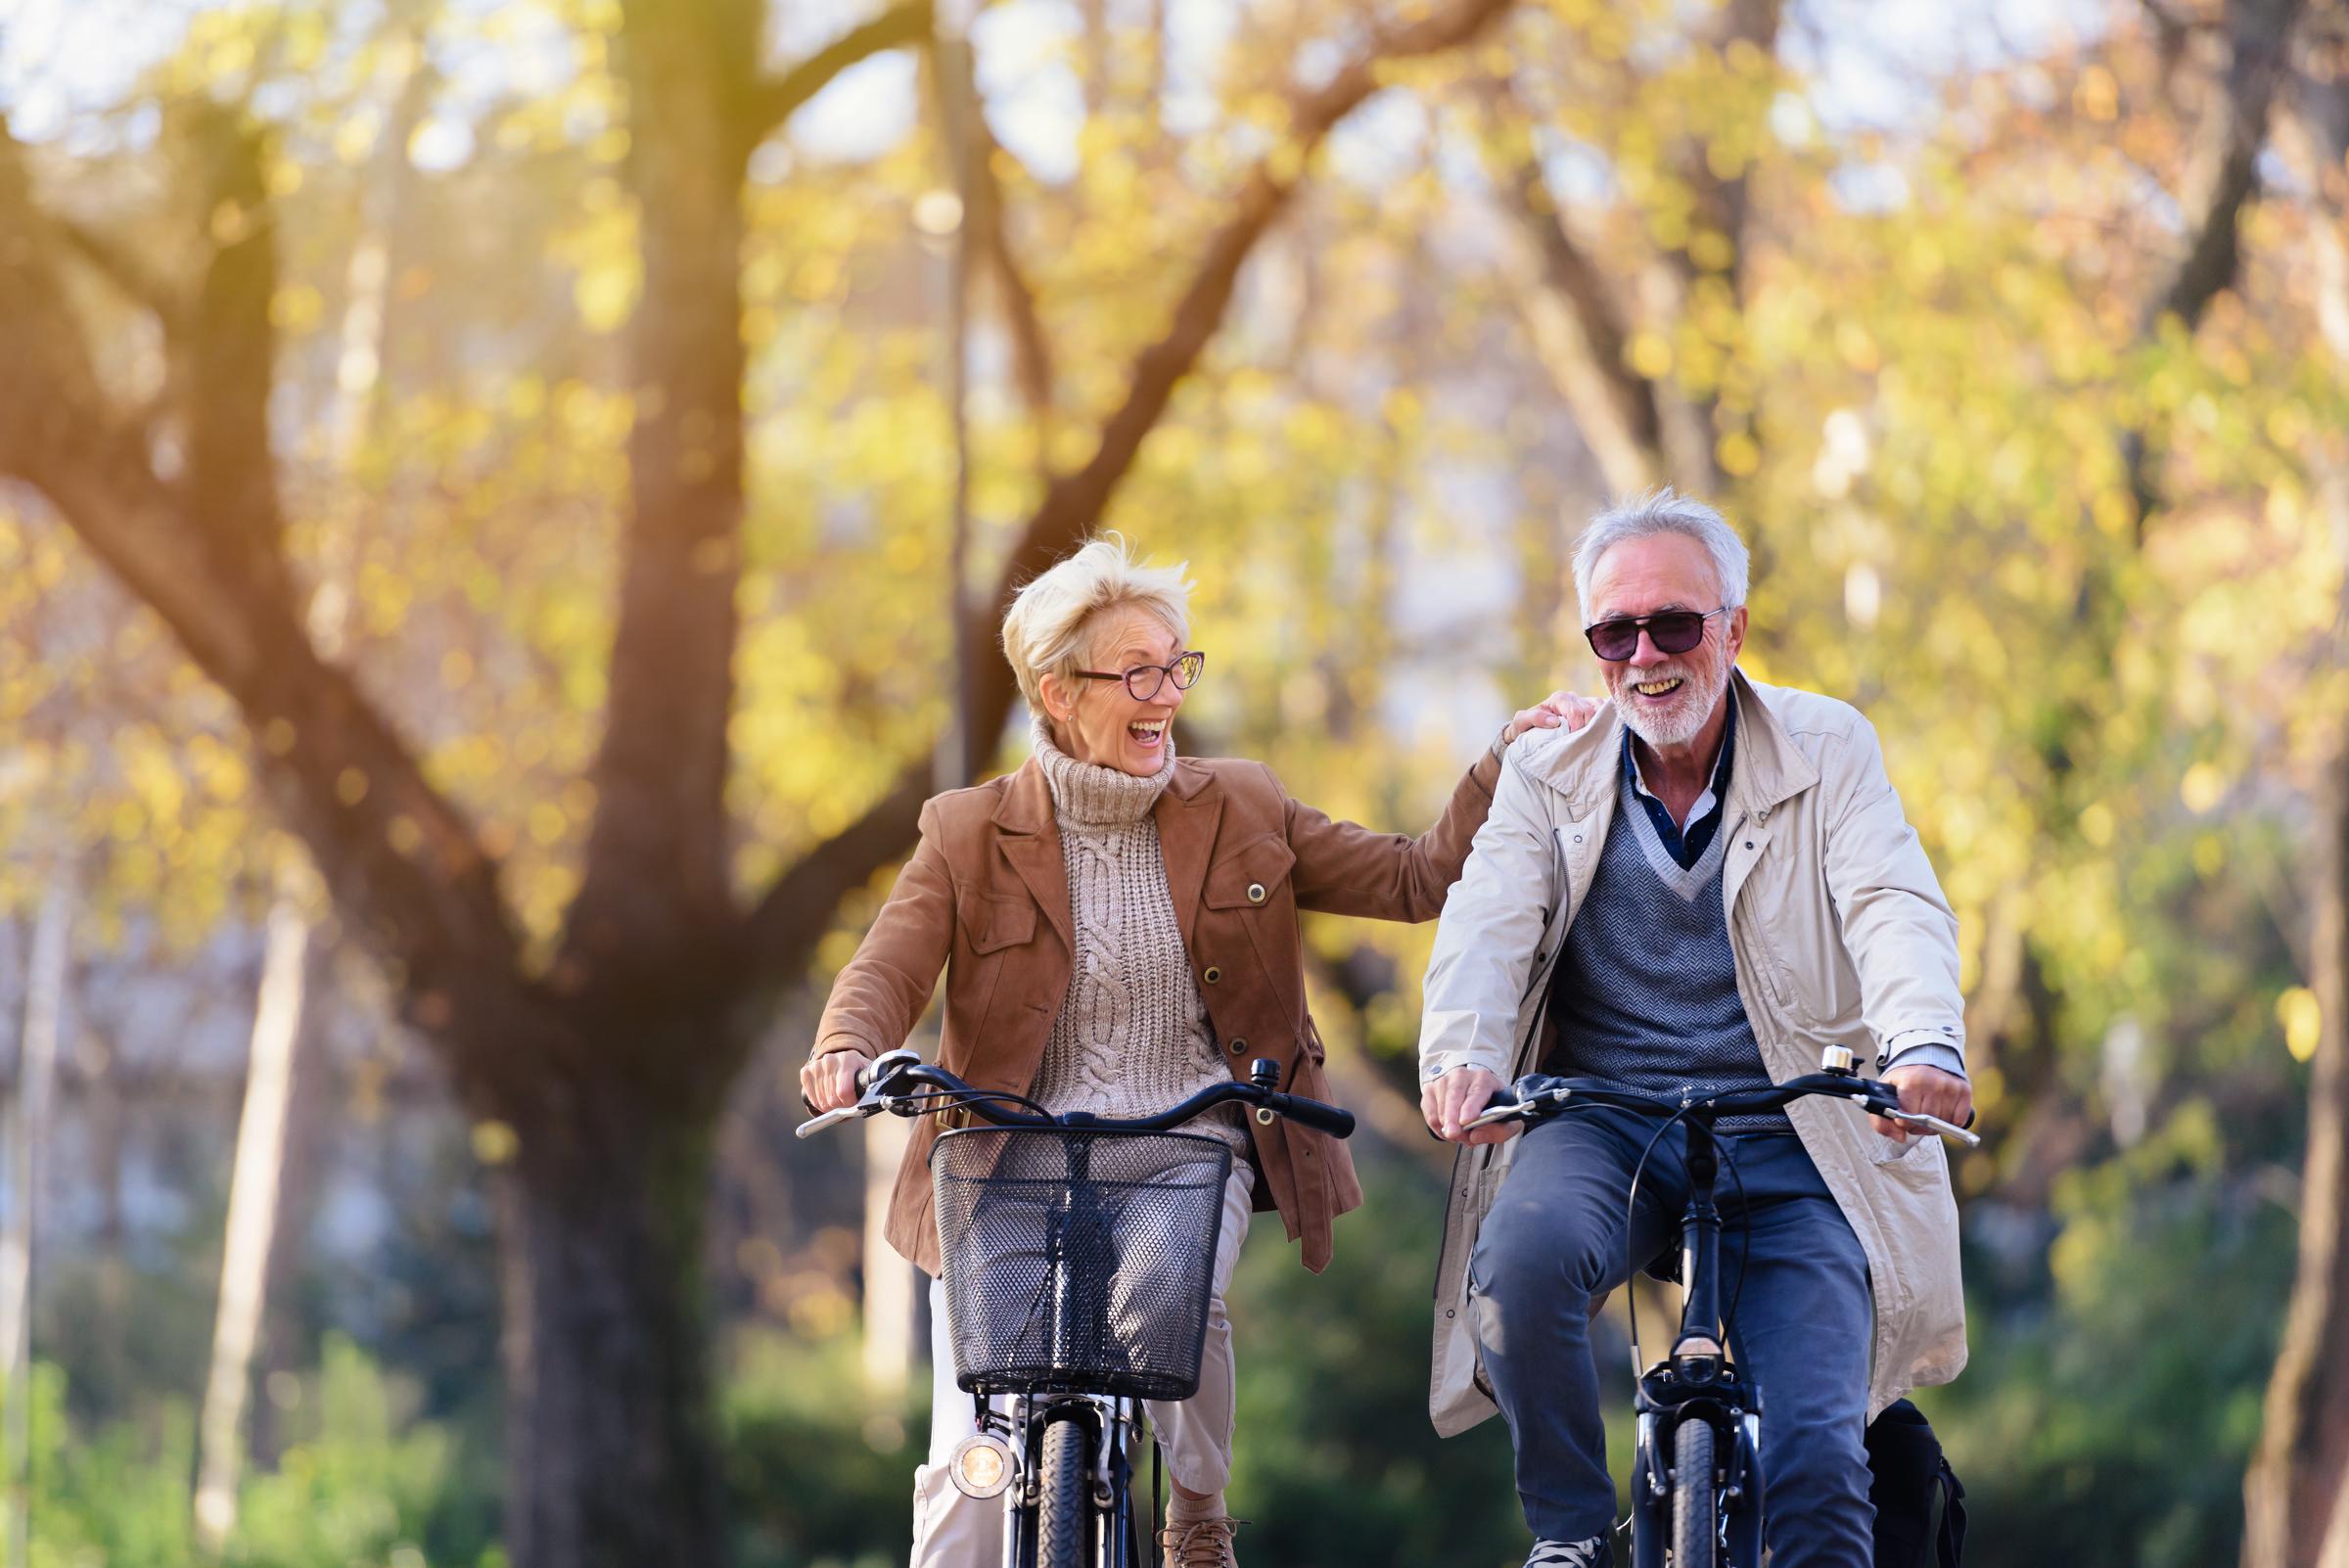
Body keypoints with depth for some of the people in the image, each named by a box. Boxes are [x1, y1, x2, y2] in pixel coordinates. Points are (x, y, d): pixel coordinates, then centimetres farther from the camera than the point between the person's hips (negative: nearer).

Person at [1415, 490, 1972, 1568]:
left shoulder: (1828, 752, 4)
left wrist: (1923, 1047, -34)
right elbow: (1488, 920, -7)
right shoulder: (1548, 774, 8)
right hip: (1601, 1122, 1)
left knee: (1815, 1459, -16)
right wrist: (1461, 1054, -30)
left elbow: (1895, 908, -12)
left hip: (1786, 1144, -1)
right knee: (1523, 1255, -33)